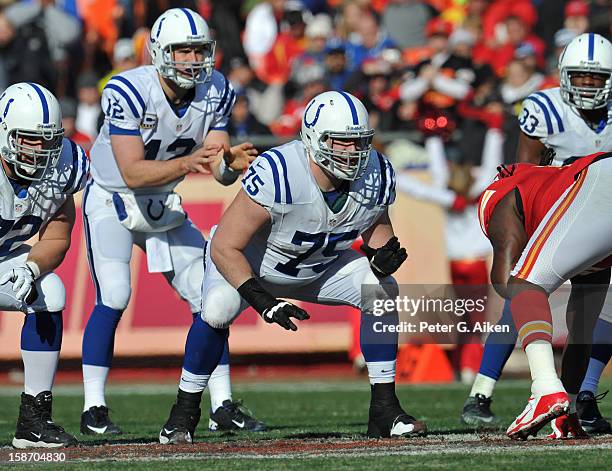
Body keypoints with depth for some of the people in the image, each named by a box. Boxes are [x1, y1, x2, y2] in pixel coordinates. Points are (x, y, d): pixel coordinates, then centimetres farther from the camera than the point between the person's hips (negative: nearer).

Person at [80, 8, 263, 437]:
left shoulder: (215, 92, -11)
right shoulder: (128, 92, -28)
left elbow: (220, 170, -12)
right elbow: (132, 173, -32)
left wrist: (231, 164, -35)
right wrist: (186, 164, -46)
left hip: (164, 207, 6)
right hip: (112, 202, -5)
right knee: (113, 298, -21)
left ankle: (222, 405, 6)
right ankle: (93, 409, -13)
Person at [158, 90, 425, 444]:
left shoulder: (376, 176, -21)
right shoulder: (277, 174, -39)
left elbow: (376, 226, 3)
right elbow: (225, 248, -34)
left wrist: (383, 255, -20)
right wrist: (263, 303, -41)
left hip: (319, 266, 5)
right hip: (249, 262, -5)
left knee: (382, 290, -15)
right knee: (218, 309, -31)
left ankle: (384, 411, -5)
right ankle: (184, 412, -9)